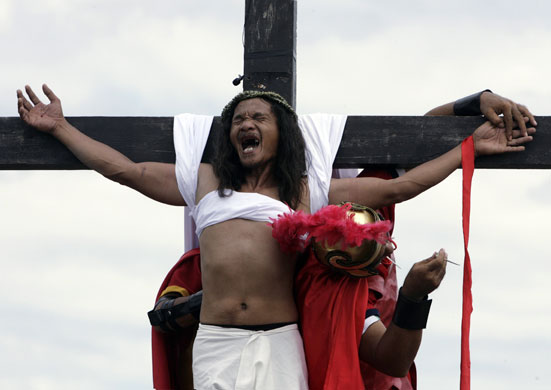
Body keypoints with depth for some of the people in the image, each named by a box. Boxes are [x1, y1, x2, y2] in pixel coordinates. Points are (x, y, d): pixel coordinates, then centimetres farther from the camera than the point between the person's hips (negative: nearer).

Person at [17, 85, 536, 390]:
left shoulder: (308, 192, 20)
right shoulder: (205, 181, 22)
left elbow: (396, 187, 23)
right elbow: (121, 168, 28)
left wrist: (472, 147, 25)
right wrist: (59, 128, 31)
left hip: (279, 343, 0)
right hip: (215, 343, 1)